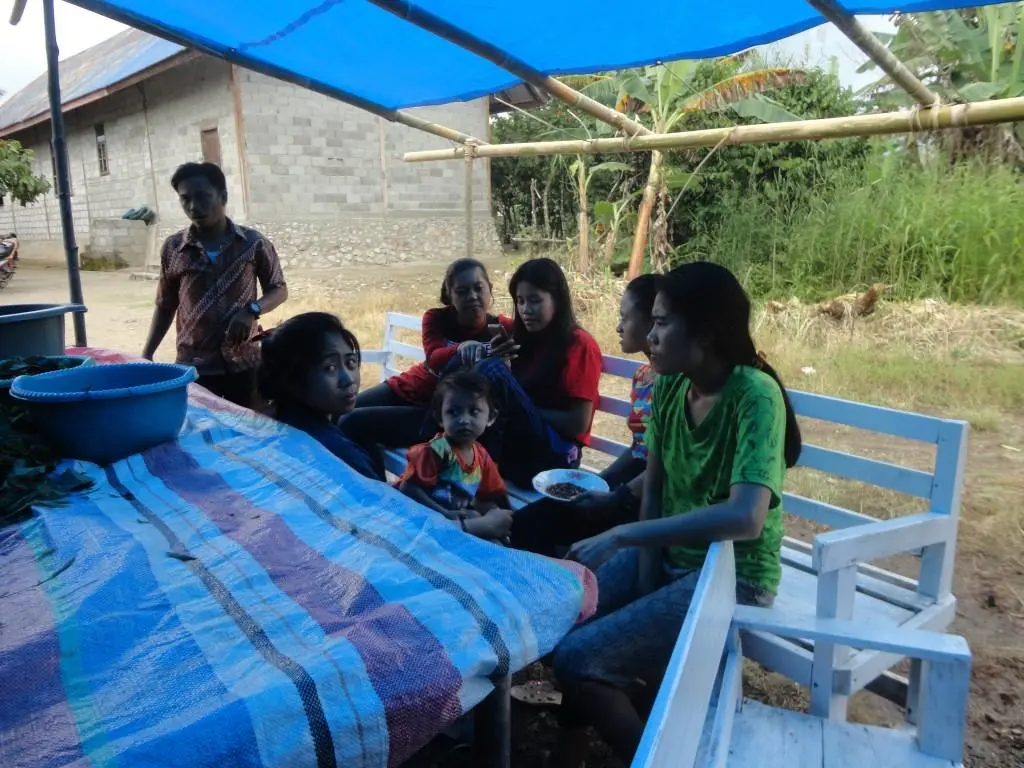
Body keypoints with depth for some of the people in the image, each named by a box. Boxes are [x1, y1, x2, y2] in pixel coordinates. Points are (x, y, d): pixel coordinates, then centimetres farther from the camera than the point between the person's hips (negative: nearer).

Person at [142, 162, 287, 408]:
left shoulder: (253, 243, -3)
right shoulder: (173, 248, 2)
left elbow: (279, 290, 5)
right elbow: (165, 306, 10)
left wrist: (251, 311, -14)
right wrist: (147, 354, 3)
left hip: (243, 364, -1)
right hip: (193, 366, 1)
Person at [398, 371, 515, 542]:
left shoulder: (481, 456, 5)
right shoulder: (436, 450, -18)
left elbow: (486, 499, 12)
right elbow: (408, 489, -21)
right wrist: (446, 514, -24)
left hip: (461, 518, 8)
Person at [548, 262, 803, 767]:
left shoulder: (755, 395, -24)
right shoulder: (669, 386, -2)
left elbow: (745, 517, -36)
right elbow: (653, 487, 3)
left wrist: (620, 537, -35)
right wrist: (645, 576, -6)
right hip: (670, 554, 7)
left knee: (578, 659, -16)